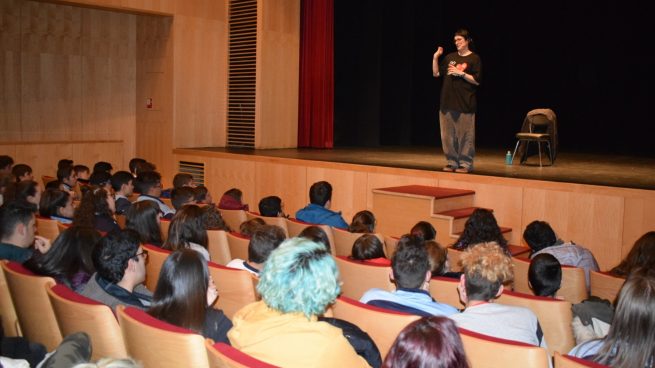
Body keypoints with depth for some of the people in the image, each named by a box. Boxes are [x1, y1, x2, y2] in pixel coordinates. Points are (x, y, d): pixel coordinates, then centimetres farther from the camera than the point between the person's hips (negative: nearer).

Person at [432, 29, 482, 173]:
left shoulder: (474, 58, 0)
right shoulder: (450, 57, 14)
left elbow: (476, 80, -6)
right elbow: (436, 73, 12)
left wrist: (461, 73, -13)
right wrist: (435, 57, 3)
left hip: (464, 103, -5)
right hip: (447, 102, 5)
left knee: (464, 134, -3)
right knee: (448, 134, 6)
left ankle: (465, 164, 4)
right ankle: (452, 162, 16)